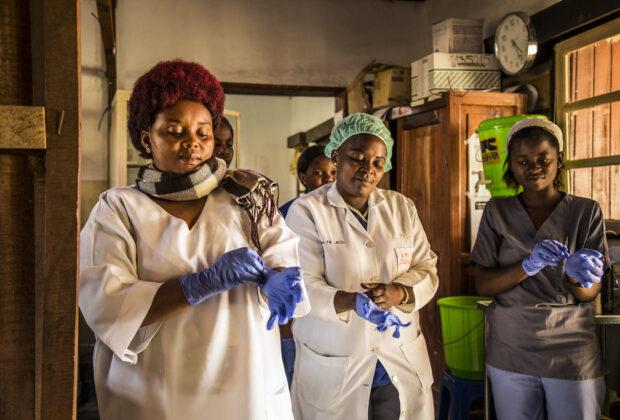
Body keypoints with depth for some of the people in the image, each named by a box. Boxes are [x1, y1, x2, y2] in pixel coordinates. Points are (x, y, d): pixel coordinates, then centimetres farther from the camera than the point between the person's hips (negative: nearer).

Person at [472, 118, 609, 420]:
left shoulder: (586, 211, -4)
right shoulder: (496, 212, -2)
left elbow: (590, 293, -4)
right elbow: (483, 285, -6)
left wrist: (578, 276, -26)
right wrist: (528, 266, -23)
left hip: (572, 353, -1)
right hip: (510, 351, 1)